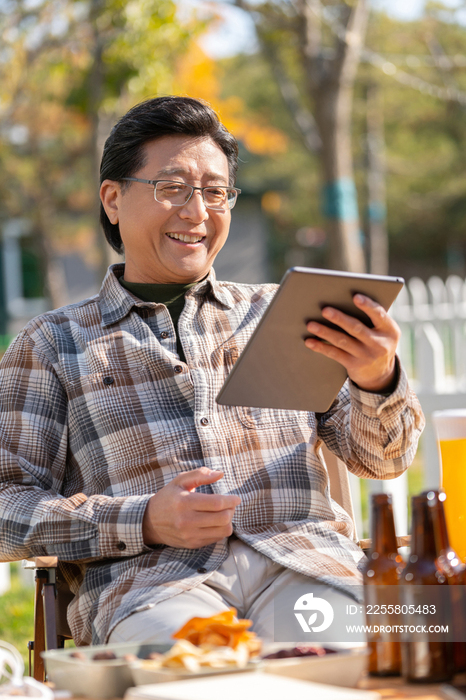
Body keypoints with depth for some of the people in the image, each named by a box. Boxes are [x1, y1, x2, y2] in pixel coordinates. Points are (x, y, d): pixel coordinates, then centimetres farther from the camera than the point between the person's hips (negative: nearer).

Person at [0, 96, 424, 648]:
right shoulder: (52, 343, 17)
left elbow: (382, 458, 15)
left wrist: (379, 380, -9)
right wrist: (145, 522, -8)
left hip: (299, 555, 2)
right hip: (146, 575, -2)